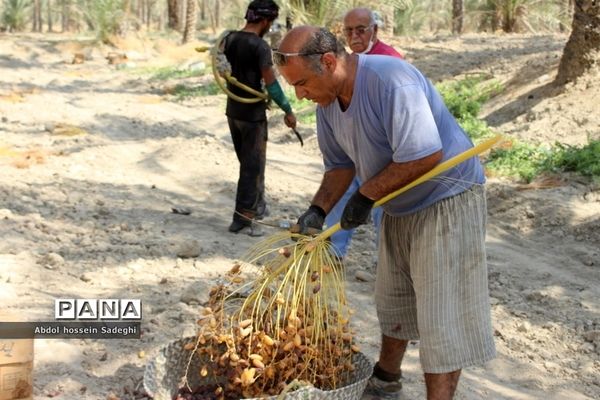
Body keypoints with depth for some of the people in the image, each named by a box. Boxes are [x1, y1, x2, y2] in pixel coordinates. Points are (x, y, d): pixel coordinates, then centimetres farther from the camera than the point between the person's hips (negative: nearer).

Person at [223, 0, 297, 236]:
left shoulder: (229, 39, 4)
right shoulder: (260, 46, -17)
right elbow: (271, 84, -18)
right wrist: (288, 111, -11)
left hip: (232, 111, 8)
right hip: (252, 114, -7)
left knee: (247, 163, 20)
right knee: (253, 167, 1)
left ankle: (256, 205, 32)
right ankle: (242, 218, 2)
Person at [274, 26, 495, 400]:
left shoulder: (391, 80, -30)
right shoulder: (328, 102, -3)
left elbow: (425, 156, -33)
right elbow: (341, 164, 6)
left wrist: (366, 196, -23)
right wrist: (318, 210, -10)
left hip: (447, 200, -9)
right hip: (400, 208, 9)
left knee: (442, 316, -6)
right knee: (393, 300, 23)